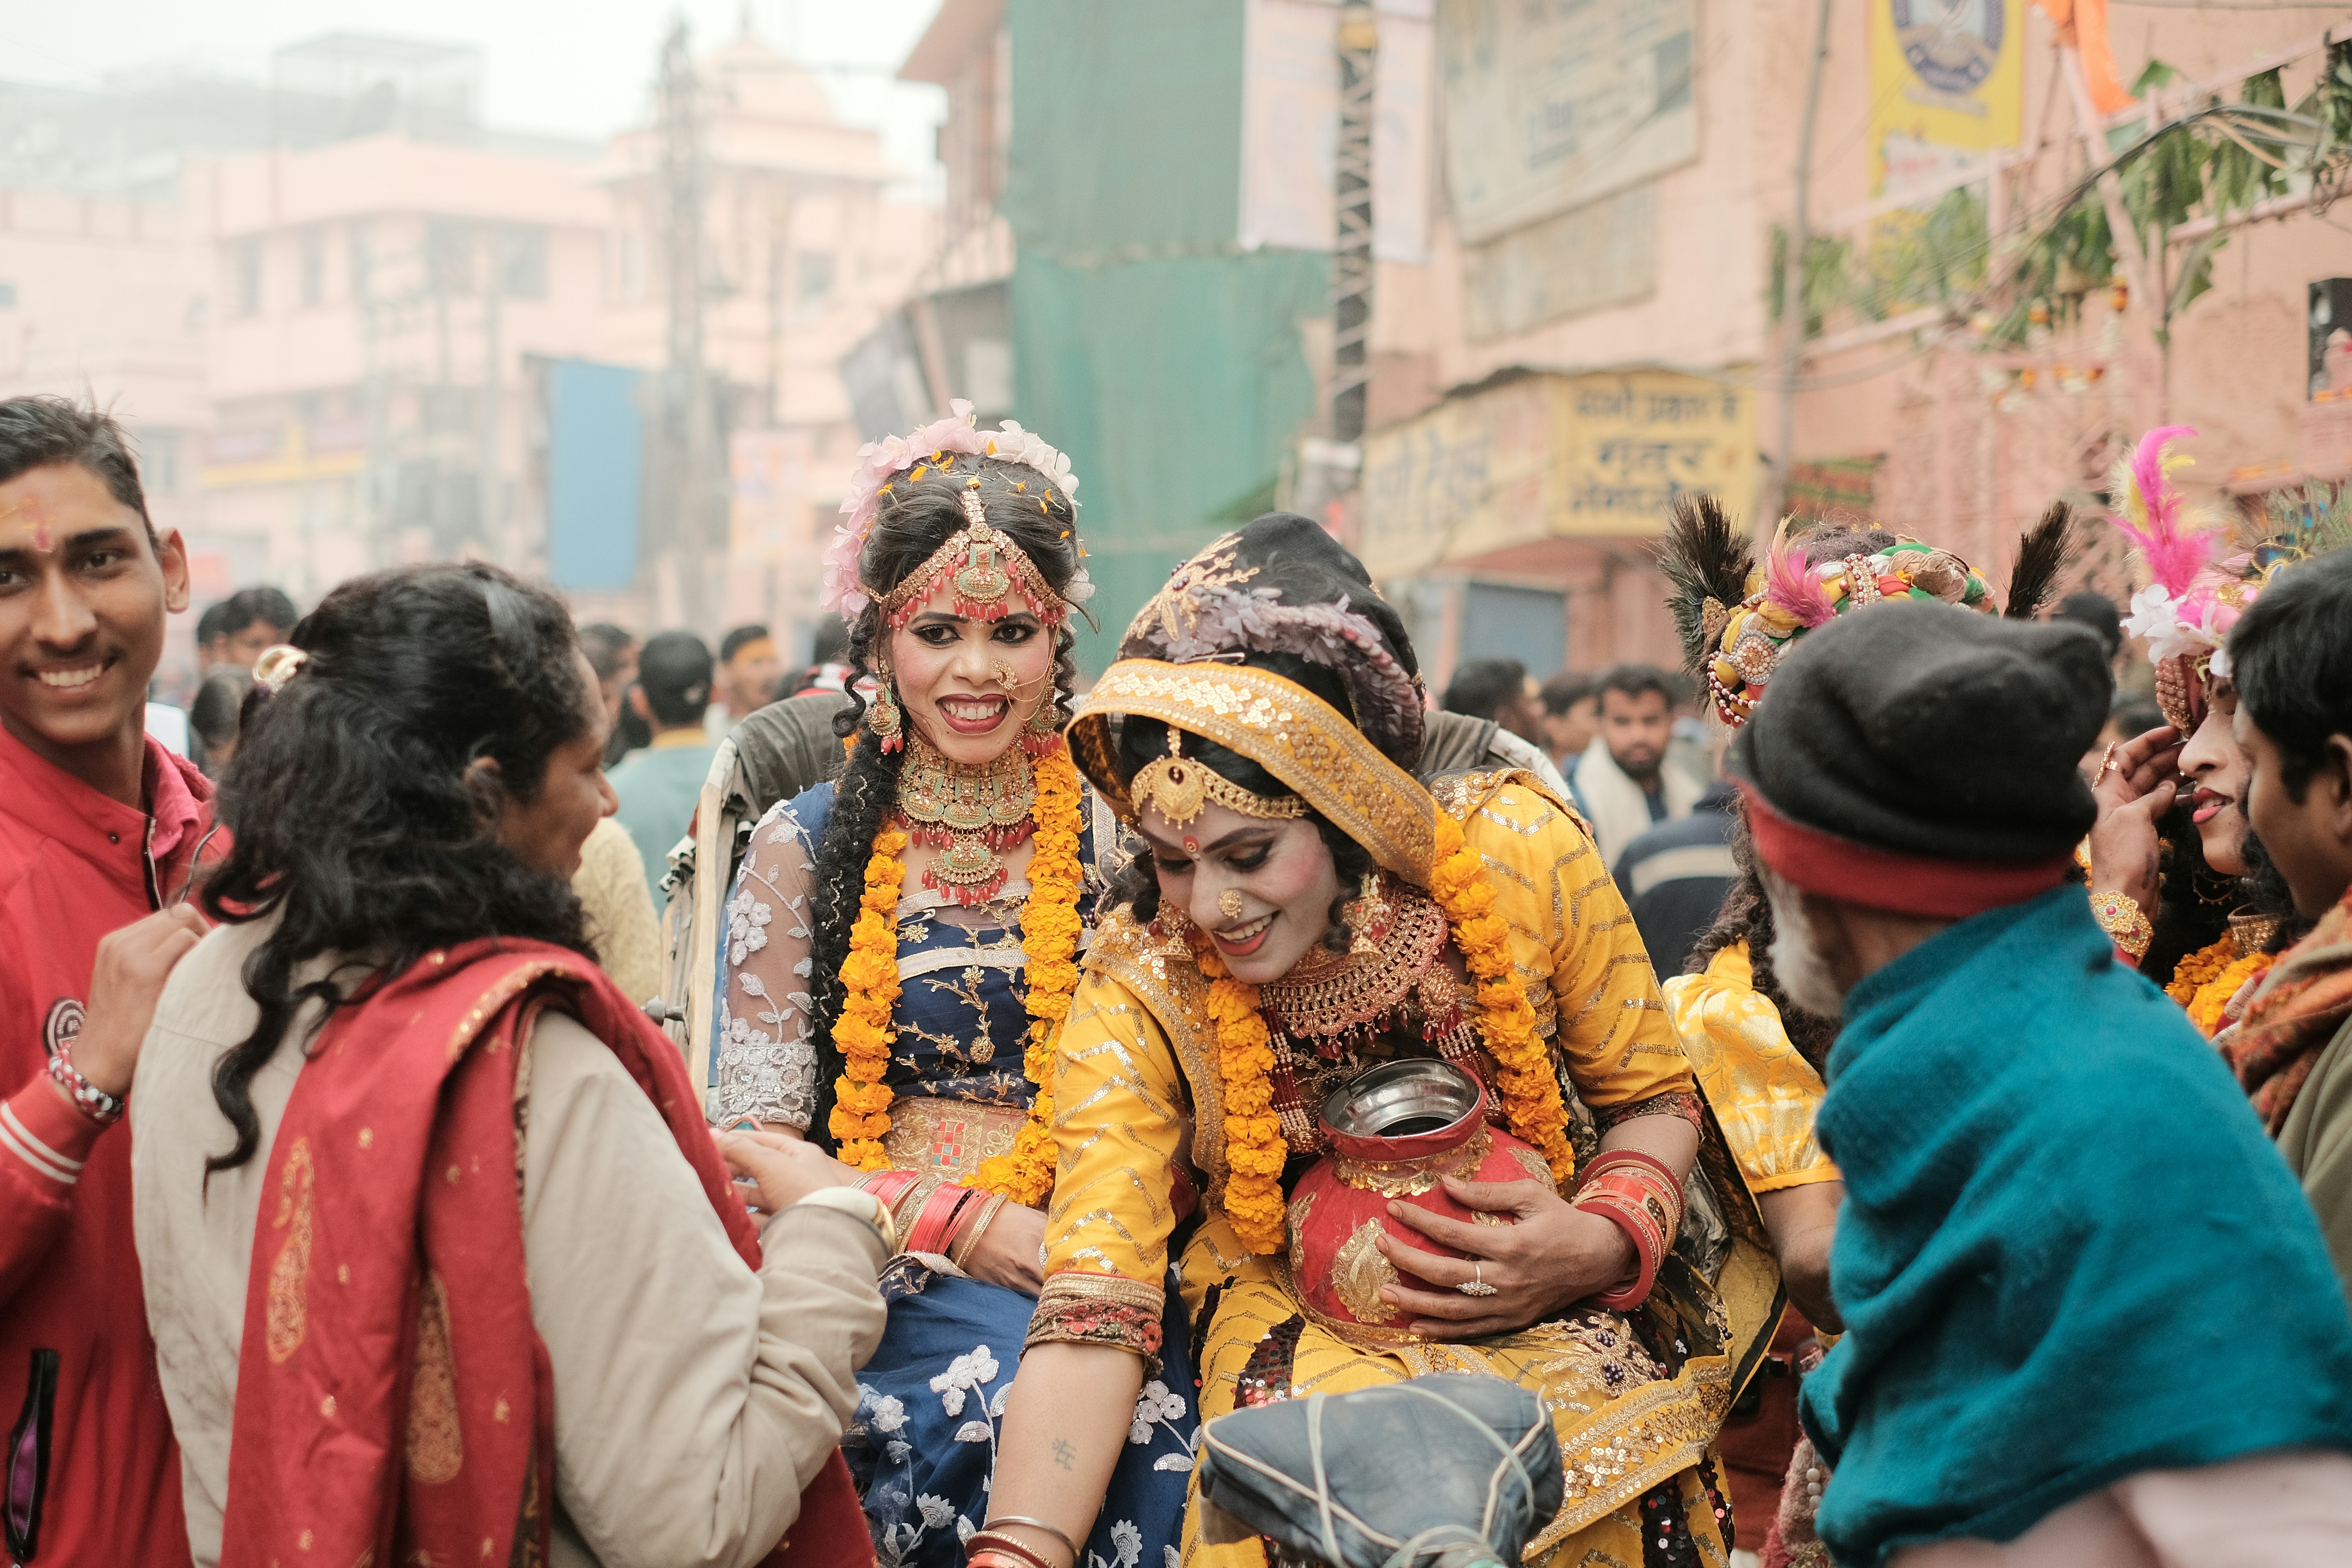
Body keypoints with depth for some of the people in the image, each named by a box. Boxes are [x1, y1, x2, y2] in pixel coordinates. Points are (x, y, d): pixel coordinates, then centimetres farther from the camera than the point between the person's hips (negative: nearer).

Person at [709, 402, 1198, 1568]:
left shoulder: (1114, 841, 8)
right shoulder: (806, 847, 5)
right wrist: (960, 1226, -10)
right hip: (882, 1283, -1)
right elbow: (753, 1142, 2)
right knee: (1013, 1398, -29)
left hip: (1090, 1278, 2)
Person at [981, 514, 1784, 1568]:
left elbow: (1652, 1098, 2)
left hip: (1543, 1317, 1)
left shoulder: (1517, 857, -14)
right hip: (1297, 1333, -1)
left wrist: (1601, 1243, -18)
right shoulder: (1139, 994, -14)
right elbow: (1090, 1315, -21)